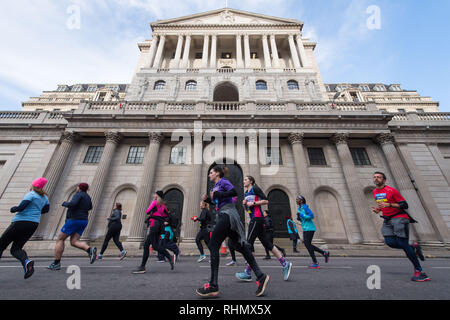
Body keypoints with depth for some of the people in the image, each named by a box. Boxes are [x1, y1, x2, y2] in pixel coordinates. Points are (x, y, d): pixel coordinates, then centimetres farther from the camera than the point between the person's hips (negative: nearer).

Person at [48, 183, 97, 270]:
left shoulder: (79, 194, -9)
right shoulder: (87, 197, 16)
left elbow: (72, 204, -25)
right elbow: (90, 208, 29)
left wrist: (65, 203, -6)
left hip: (73, 220, -7)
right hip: (83, 221, 7)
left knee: (60, 239, 9)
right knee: (74, 242, 3)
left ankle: (56, 263, 12)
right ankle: (90, 250, -21)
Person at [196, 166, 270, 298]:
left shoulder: (223, 181, -1)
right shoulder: (216, 186, 24)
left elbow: (234, 192, -18)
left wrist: (216, 194, -14)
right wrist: (208, 199, 14)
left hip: (228, 214, -9)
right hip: (224, 216, 9)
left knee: (213, 245, -9)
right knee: (240, 246, 6)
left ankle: (213, 286, -5)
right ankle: (260, 276, 9)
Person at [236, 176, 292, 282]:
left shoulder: (255, 188, -3)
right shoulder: (246, 193, 21)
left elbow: (266, 201, -9)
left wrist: (253, 203, -13)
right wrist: (245, 204, 6)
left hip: (257, 218, -9)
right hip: (253, 219, 9)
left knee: (249, 242, -10)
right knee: (266, 243, 7)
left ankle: (248, 273, -4)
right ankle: (285, 264, 14)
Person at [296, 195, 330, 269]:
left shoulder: (305, 207, -13)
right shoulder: (299, 208, 14)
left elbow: (311, 216, -22)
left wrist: (300, 215, -20)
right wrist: (299, 218, 3)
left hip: (310, 228, -9)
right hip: (305, 229, 9)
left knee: (307, 244, -7)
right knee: (307, 244, 9)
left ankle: (315, 263, 4)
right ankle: (324, 253, 21)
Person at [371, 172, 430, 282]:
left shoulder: (391, 190, -11)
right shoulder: (375, 192, 10)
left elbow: (405, 205, -10)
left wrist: (389, 205, -23)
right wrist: (378, 209, 6)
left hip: (399, 218, -6)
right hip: (387, 220, 6)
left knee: (402, 243, -10)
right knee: (389, 242, -9)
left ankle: (419, 270, 3)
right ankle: (413, 248, 16)